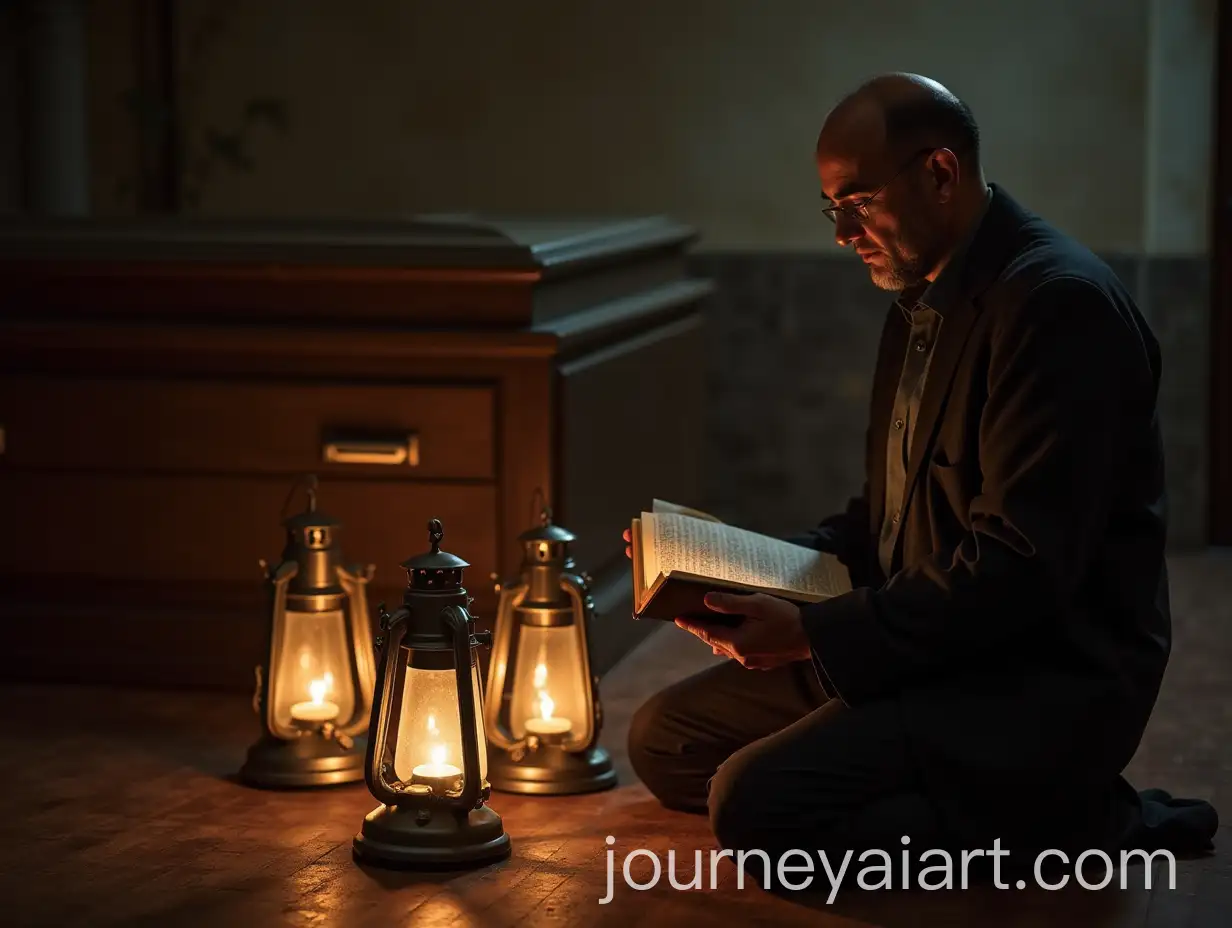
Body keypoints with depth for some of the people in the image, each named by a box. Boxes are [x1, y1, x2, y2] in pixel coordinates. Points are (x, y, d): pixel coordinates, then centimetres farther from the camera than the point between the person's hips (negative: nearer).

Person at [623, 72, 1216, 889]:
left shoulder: (1059, 302, -19)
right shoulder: (925, 302, 14)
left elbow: (1023, 567, -25)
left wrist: (817, 635, -24)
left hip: (1046, 678, -11)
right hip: (938, 648, 11)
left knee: (756, 805, -24)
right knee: (667, 739, 8)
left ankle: (1070, 818, -8)